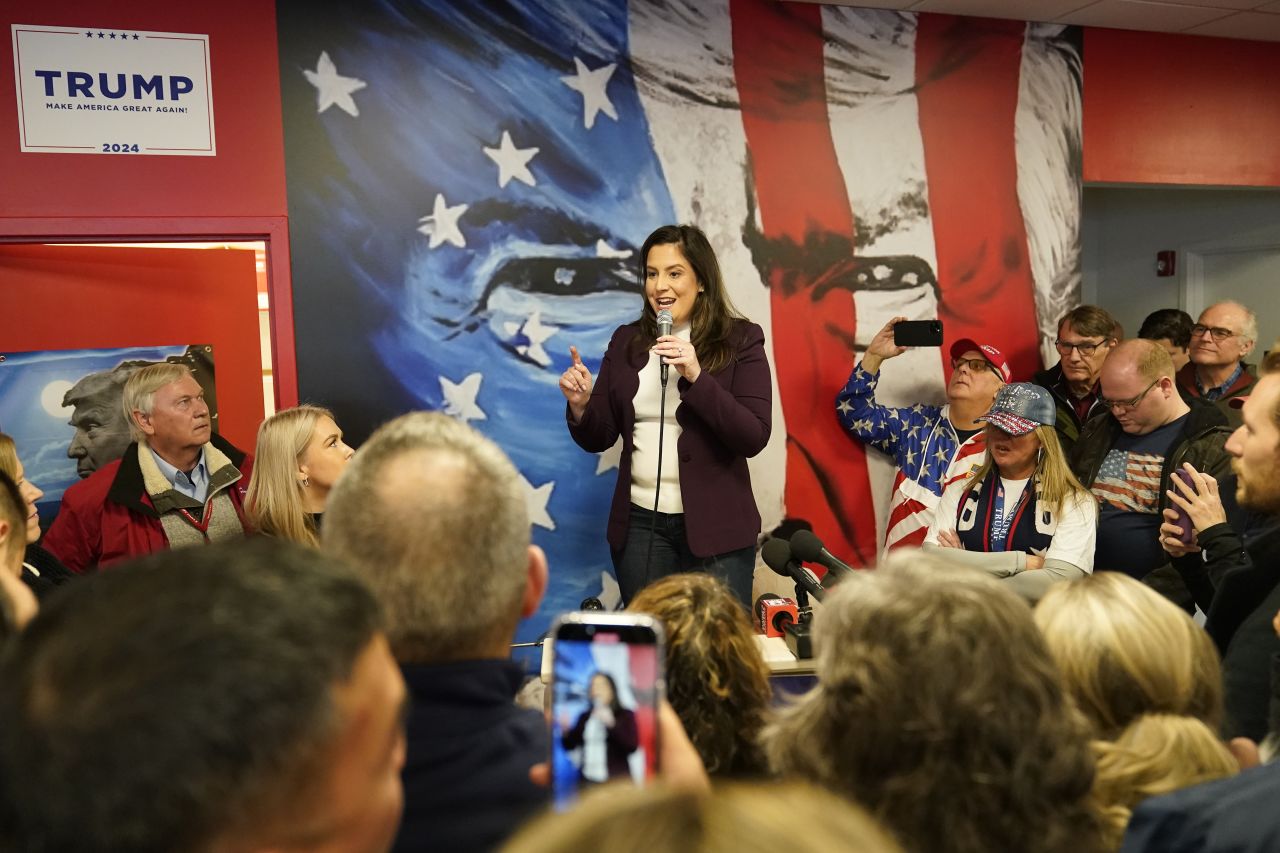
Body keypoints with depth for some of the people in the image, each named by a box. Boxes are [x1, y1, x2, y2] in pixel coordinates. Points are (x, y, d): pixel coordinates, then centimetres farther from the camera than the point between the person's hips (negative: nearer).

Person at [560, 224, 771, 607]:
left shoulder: (740, 340, -3)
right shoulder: (626, 341, 7)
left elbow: (754, 438, -13)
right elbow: (598, 439, 10)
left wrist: (696, 377, -22)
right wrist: (580, 405, -11)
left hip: (715, 527, -3)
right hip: (640, 523, 3)